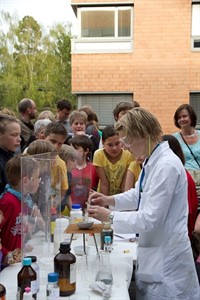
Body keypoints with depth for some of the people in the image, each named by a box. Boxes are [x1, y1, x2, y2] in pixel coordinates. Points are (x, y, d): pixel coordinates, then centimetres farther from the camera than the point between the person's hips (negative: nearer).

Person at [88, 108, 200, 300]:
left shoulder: (167, 166, -26)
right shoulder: (152, 161, 3)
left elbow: (149, 219, -25)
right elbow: (139, 194, 18)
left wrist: (110, 216, -17)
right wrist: (110, 200, 4)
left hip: (166, 257, -9)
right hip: (153, 252, 9)